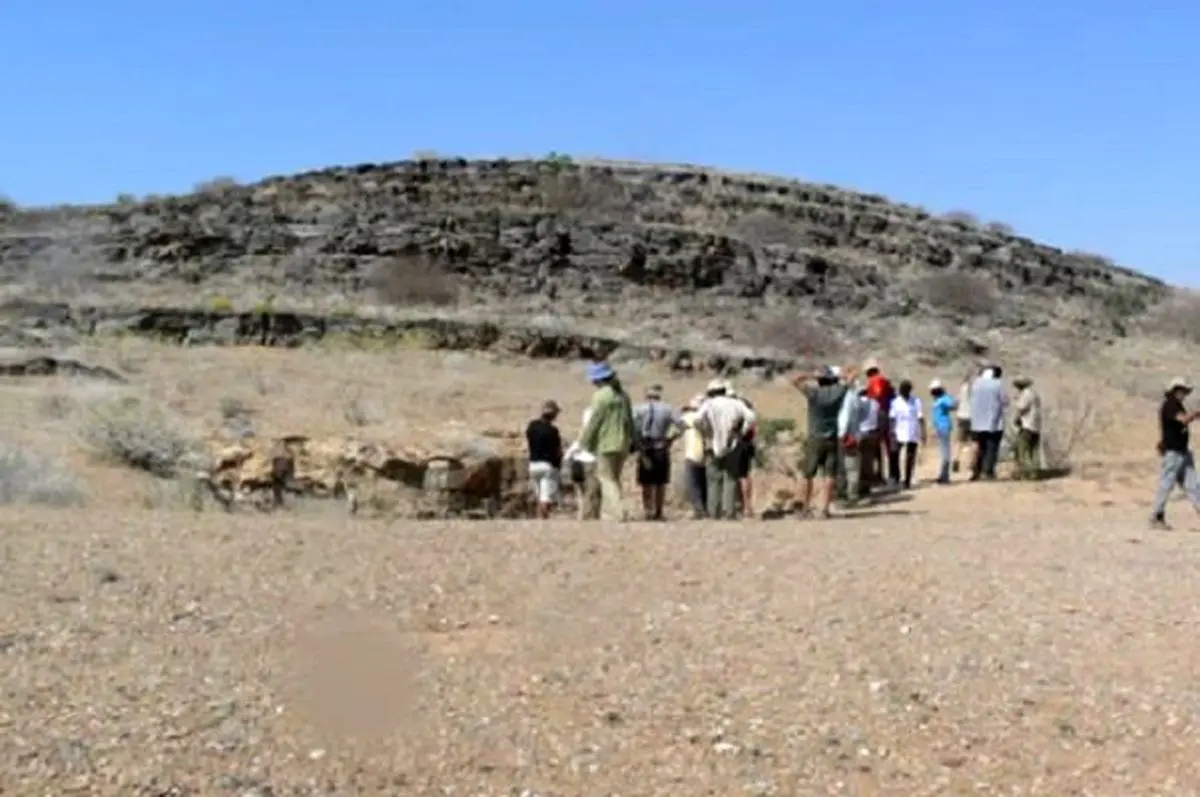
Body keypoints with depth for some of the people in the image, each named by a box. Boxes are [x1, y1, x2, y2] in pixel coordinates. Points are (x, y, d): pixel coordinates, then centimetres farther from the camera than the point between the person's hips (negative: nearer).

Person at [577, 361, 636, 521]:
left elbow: (593, 422, -11)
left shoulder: (600, 395, -12)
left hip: (606, 444, -7)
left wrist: (583, 442, -1)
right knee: (614, 479, 14)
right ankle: (609, 514, 14)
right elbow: (630, 421, 14)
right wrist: (632, 440, 21)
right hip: (623, 443, 7)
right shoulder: (623, 394, 11)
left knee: (607, 479, -3)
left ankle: (618, 513, -12)